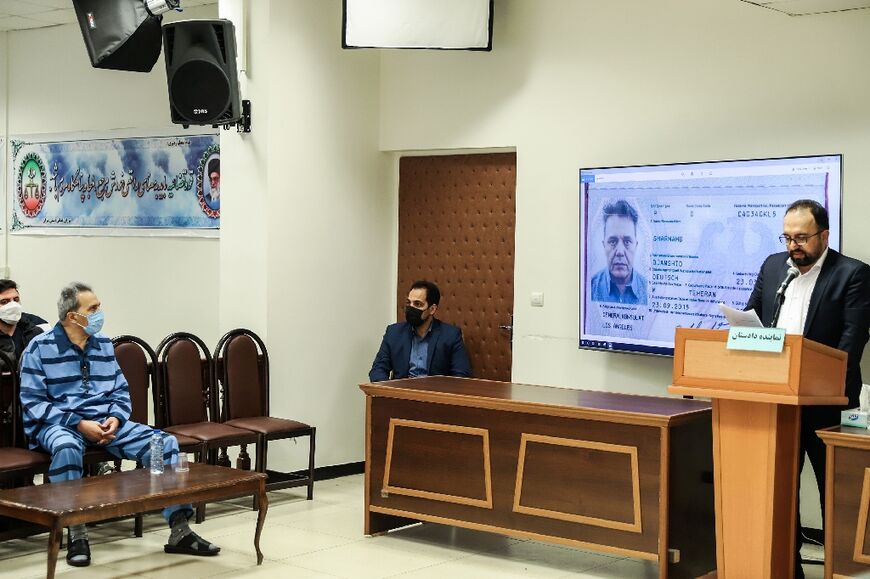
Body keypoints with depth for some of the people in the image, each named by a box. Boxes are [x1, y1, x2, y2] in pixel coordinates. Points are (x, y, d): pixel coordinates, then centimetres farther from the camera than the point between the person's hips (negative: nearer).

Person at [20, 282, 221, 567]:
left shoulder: (104, 345, 13)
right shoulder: (40, 348, -3)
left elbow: (121, 391, 15)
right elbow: (33, 403, -9)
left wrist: (115, 418, -8)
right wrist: (79, 424, -19)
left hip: (106, 421, 5)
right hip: (59, 424, -5)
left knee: (165, 442, -15)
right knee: (66, 447, -42)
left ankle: (180, 531, -17)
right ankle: (76, 535, -29)